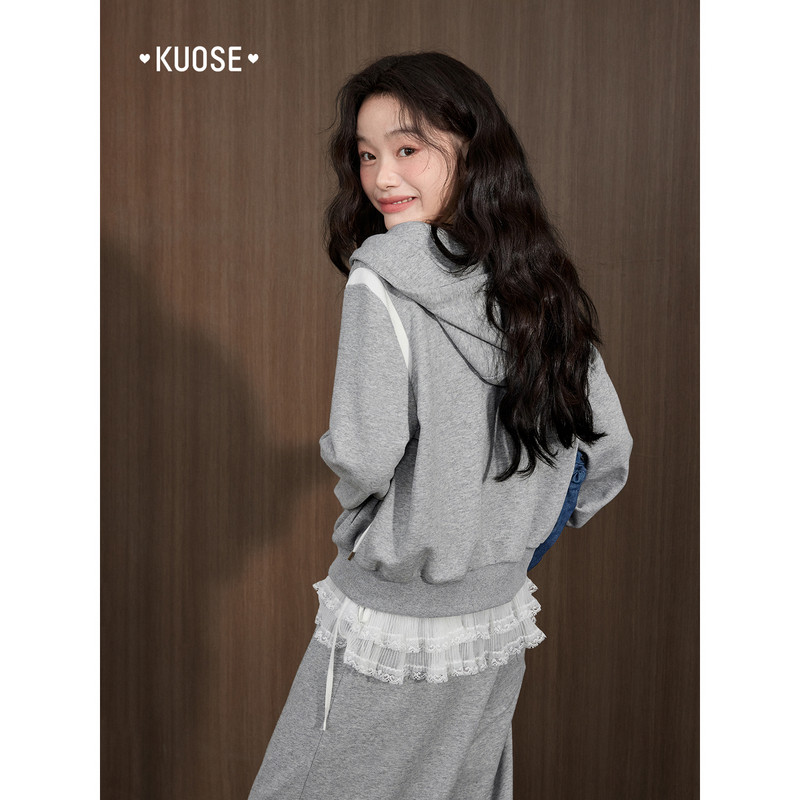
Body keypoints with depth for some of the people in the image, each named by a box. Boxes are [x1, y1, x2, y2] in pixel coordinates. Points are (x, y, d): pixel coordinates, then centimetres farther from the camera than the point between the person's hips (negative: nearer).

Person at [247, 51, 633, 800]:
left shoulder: (383, 285, -20)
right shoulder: (539, 282, -1)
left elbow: (362, 458, -22)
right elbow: (611, 449, 5)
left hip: (391, 623, -6)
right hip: (501, 617, 6)